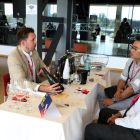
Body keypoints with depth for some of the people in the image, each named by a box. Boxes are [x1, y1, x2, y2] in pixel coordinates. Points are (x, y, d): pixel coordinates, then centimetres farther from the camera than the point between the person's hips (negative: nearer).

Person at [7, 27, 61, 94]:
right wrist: (43, 88, -41)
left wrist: (45, 69, -9)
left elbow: (42, 66, 16)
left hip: (36, 87, 6)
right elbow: (21, 81, -28)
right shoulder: (13, 57, -19)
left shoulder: (34, 52, 3)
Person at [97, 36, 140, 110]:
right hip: (127, 91, 8)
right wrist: (119, 90, -17)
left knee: (110, 107, -23)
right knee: (101, 96, 5)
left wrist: (113, 100, -22)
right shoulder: (131, 61, 0)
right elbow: (123, 78, 5)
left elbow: (133, 88, -27)